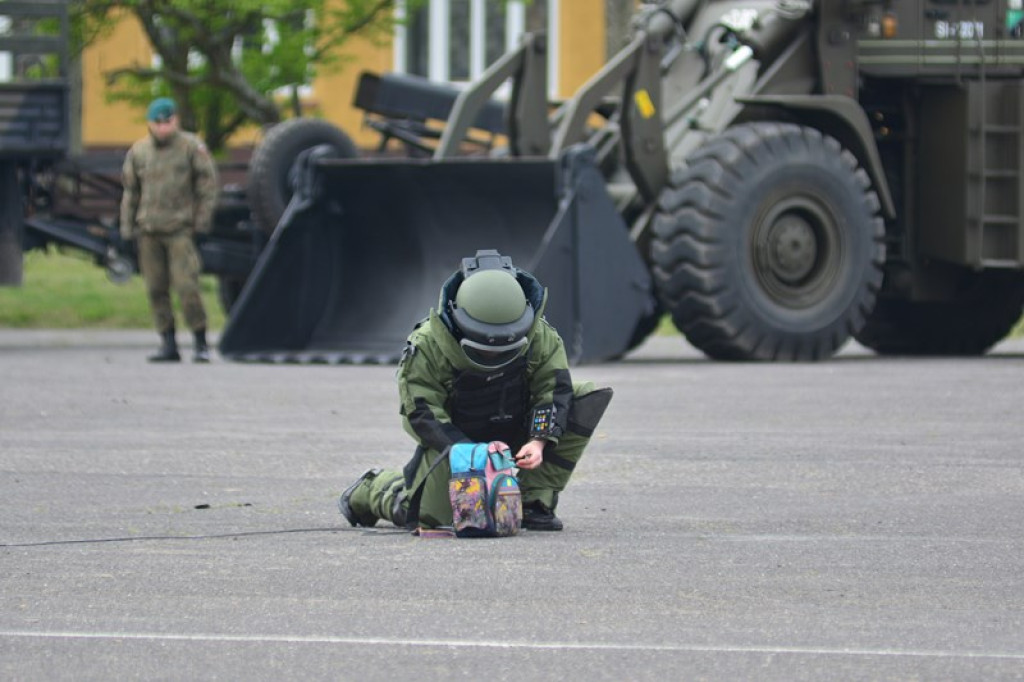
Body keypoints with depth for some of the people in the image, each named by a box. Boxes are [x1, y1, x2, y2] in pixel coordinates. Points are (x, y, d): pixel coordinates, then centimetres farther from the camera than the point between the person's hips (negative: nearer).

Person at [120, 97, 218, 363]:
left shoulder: (191, 147, 0)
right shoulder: (138, 151, 11)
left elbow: (208, 184, 2)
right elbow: (130, 192, 17)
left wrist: (203, 220, -4)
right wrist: (127, 228, 13)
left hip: (180, 229, -4)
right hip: (149, 231, 4)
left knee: (186, 286, -13)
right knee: (156, 289, 3)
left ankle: (200, 343, -4)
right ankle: (168, 344, 9)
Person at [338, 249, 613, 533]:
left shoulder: (541, 337, -20)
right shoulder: (427, 347, -28)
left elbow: (554, 389, -16)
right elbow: (423, 416, -27)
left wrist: (539, 441, -34)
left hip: (515, 431, 3)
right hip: (453, 436, -3)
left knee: (589, 399, -17)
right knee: (429, 517, -18)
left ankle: (536, 502, -13)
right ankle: (370, 490, 21)